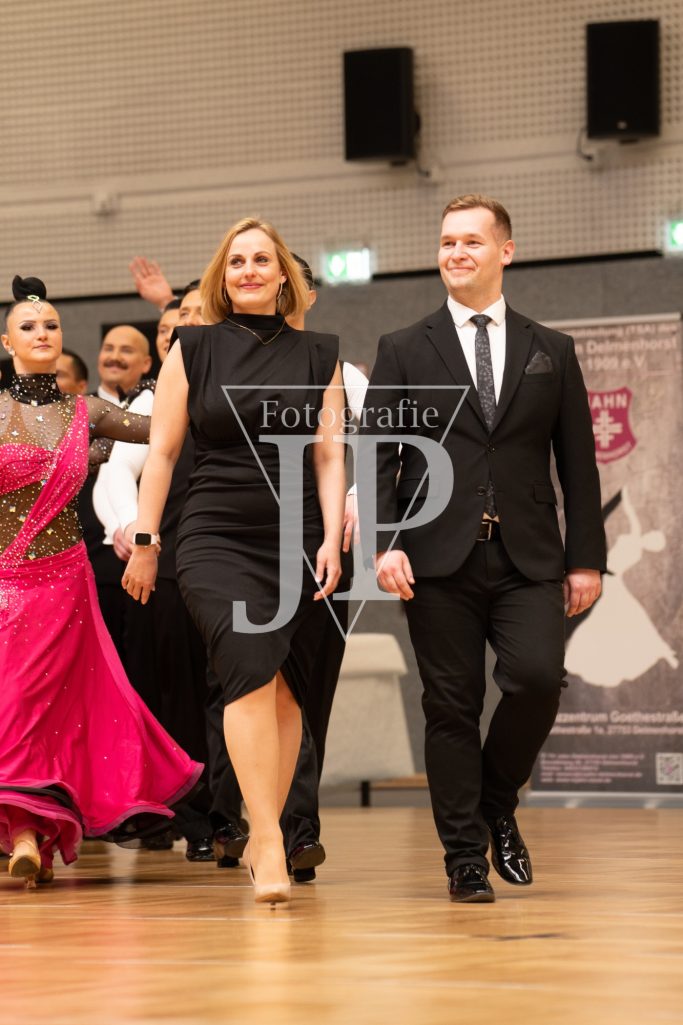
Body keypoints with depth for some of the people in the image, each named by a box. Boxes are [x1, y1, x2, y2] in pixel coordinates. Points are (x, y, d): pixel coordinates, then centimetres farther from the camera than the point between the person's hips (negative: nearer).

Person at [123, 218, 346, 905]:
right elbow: (162, 450, 7)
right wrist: (144, 542, 4)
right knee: (252, 667, -21)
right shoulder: (193, 350, 6)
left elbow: (328, 455, 8)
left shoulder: (318, 357, 10)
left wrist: (332, 540, -2)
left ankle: (262, 834, 13)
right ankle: (270, 847, -24)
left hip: (296, 540, 3)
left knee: (285, 691, 1)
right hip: (216, 537, -3)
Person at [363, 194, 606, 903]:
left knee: (537, 678, -18)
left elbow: (577, 463, 11)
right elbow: (377, 457, 4)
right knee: (451, 706, -1)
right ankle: (466, 858, 7)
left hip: (528, 558, 1)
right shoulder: (403, 353, 10)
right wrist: (385, 542, -10)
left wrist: (586, 558, 5)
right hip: (440, 559, 0)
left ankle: (498, 804, 9)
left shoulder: (551, 352, 13)